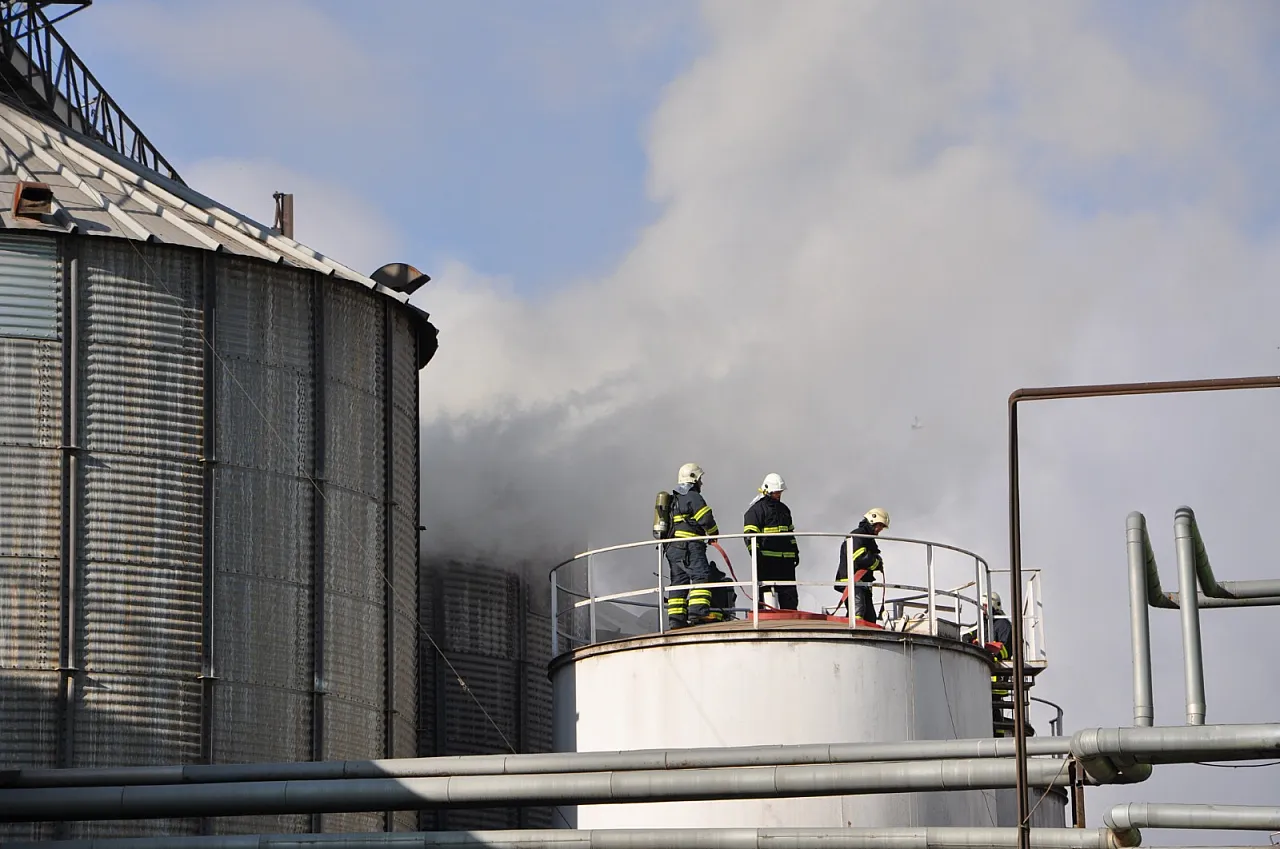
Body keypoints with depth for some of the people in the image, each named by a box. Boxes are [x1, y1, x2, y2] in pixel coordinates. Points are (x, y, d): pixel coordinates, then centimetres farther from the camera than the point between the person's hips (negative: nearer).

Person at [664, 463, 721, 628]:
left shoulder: (674, 499, 23)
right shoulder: (693, 497, -5)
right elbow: (707, 519, -13)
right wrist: (714, 534, 5)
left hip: (672, 547, 9)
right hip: (690, 546, -9)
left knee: (678, 581, 9)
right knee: (701, 576, -16)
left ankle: (676, 619, 4)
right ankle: (697, 613, -30)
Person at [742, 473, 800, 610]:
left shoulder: (784, 509, 21)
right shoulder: (757, 509, -3)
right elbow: (749, 535, -8)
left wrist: (795, 552, 24)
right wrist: (756, 554, -16)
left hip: (786, 559, 7)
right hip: (767, 559, -7)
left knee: (790, 593, 5)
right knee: (767, 592, -8)